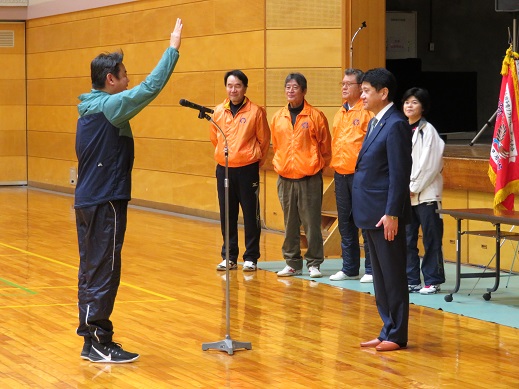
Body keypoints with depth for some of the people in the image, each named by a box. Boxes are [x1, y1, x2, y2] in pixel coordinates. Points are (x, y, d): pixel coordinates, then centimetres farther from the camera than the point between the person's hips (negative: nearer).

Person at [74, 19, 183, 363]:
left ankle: (91, 333, 18)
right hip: (105, 203, -10)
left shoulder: (92, 108, 13)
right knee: (104, 271, -6)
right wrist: (173, 49, -15)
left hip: (89, 201, 10)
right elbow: (151, 88, -20)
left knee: (92, 269, 12)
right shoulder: (109, 106, -16)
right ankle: (98, 343, -2)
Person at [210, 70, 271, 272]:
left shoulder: (255, 111, -6)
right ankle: (229, 257, 17)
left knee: (251, 214, 0)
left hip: (247, 170, -4)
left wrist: (255, 160, 8)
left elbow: (264, 140, 2)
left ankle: (251, 257, 8)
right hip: (224, 169, 4)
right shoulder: (218, 111, 6)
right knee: (227, 215, 8)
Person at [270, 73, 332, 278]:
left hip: (309, 178, -4)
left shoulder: (315, 116, -3)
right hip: (285, 178, 4)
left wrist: (318, 166, 4)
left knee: (311, 222, -2)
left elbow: (325, 146, 3)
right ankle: (292, 263, 17)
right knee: (290, 223, 9)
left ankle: (314, 263, 7)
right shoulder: (278, 117, 8)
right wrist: (279, 164, 13)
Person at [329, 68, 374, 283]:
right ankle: (349, 268, 21)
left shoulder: (367, 112, -9)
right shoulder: (340, 112, 15)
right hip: (341, 174, 8)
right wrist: (334, 162, 14)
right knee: (345, 223, 12)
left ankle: (371, 270, 4)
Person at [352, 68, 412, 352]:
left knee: (393, 275, -1)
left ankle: (397, 335, 6)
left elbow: (400, 173, -18)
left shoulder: (396, 125, -14)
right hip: (370, 212, 10)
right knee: (380, 275, 13)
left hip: (386, 214, -10)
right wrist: (367, 211, 16)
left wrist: (392, 214, -21)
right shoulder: (375, 123, 14)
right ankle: (388, 330, 20)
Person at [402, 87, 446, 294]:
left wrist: (414, 187, -10)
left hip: (425, 194, -6)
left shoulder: (428, 131, -6)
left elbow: (430, 164, -11)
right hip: (404, 195, 6)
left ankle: (432, 281, 6)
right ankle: (411, 280, 16)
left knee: (431, 240, 0)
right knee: (407, 240, 8)